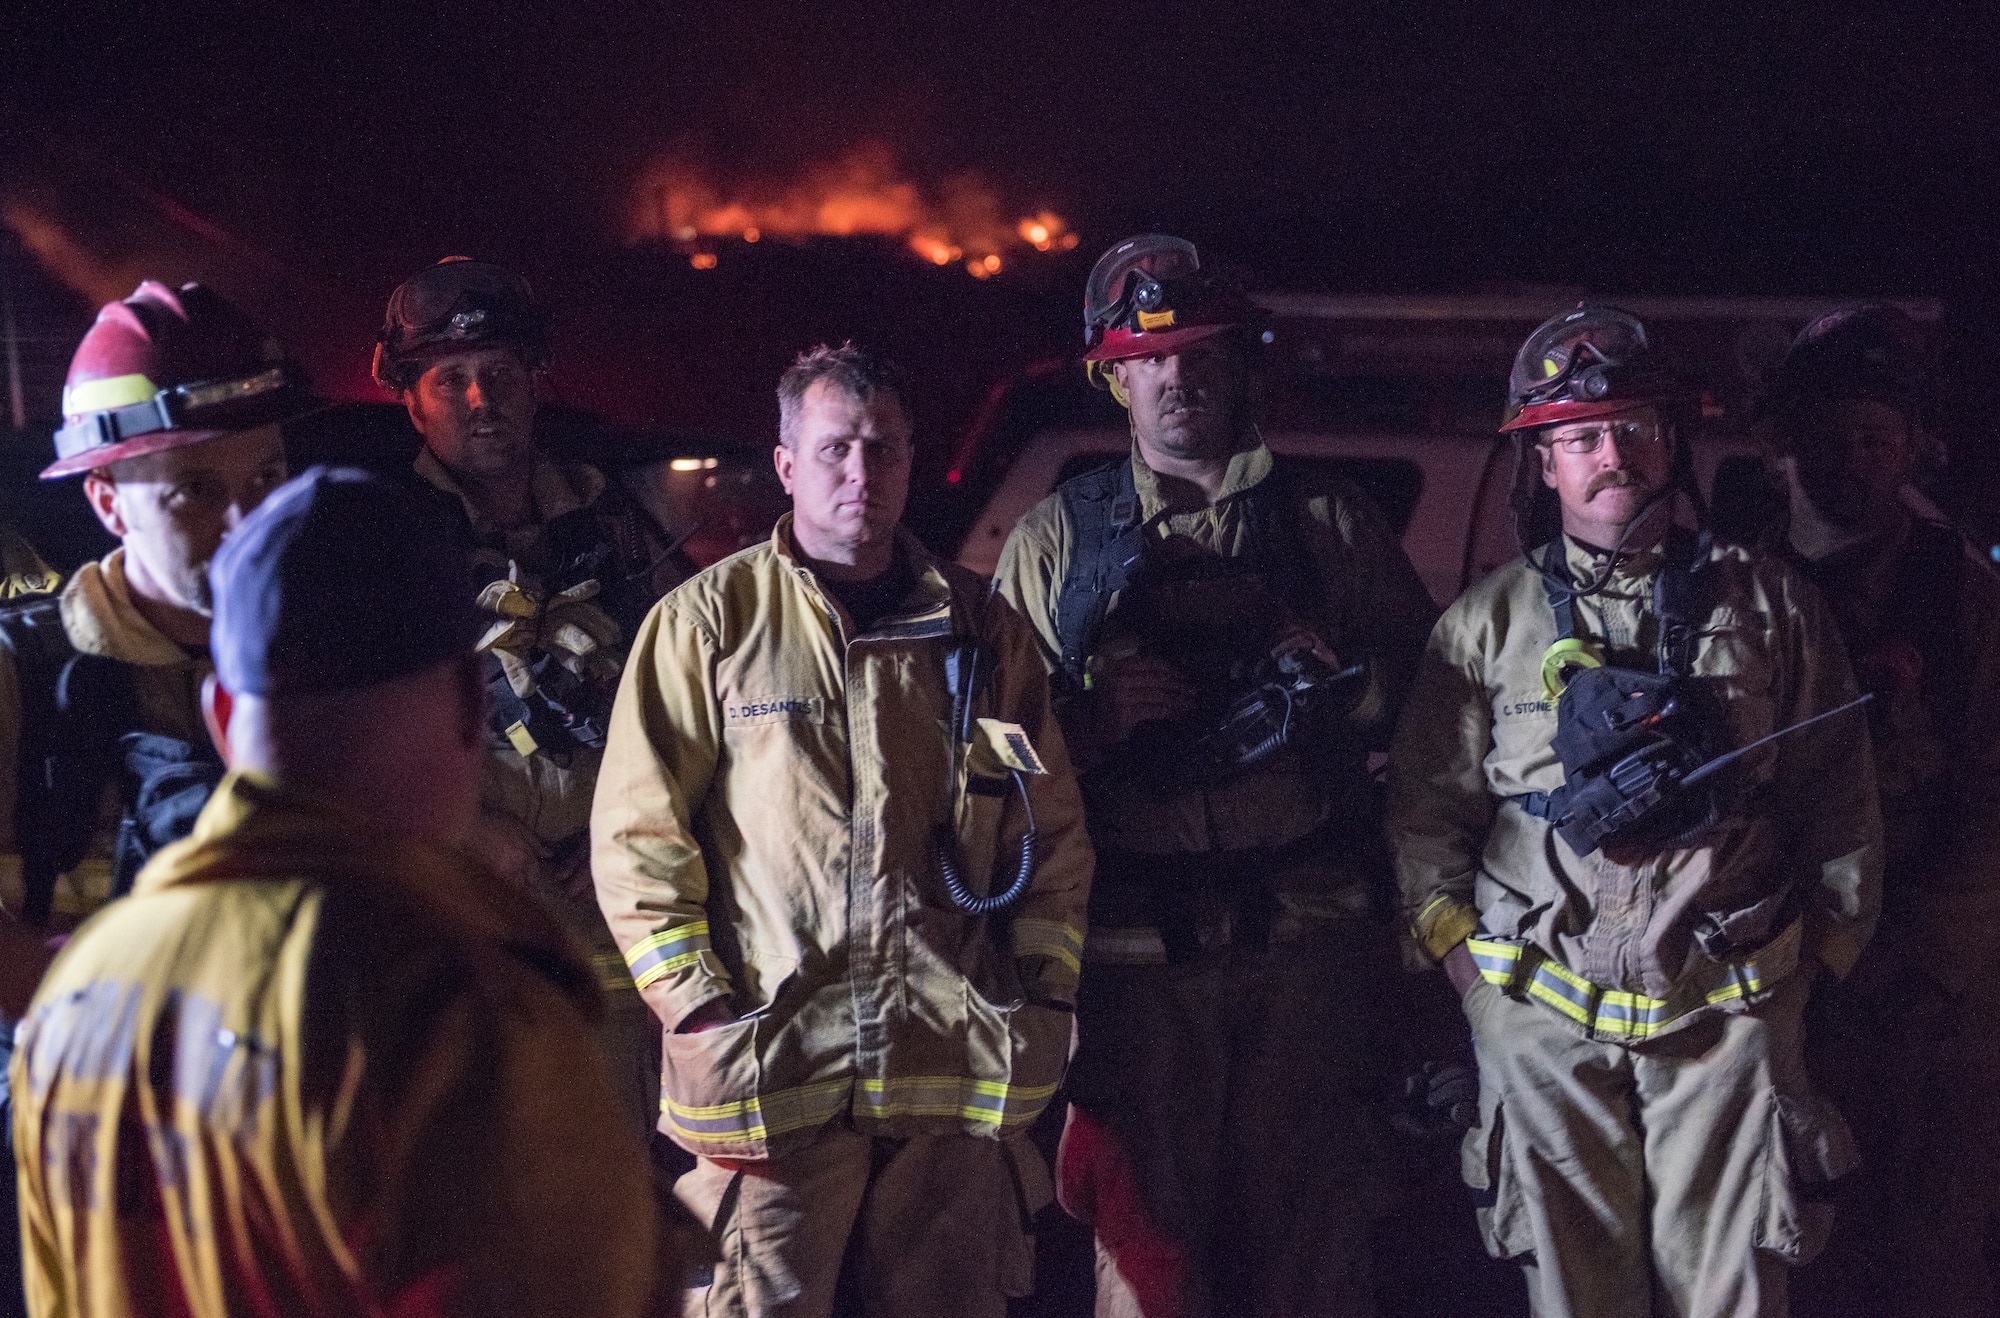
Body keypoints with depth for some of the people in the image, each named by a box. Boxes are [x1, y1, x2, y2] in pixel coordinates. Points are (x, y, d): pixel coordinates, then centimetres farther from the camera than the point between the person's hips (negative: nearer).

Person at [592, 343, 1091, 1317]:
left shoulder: (980, 627, 12)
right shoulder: (708, 621, 2)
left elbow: (1055, 832, 16)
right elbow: (636, 830, 0)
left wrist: (1045, 995, 8)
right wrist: (698, 1008, -7)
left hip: (957, 1075, 3)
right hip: (770, 1070, -3)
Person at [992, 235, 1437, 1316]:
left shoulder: (1328, 519, 12)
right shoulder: (1057, 537, 10)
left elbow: (1427, 684, 12)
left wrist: (1342, 679, -7)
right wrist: (1094, 714, -11)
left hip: (1309, 941, 1)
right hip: (1138, 950, -1)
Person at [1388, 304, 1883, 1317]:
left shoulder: (1769, 604, 6)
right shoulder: (1487, 623, 5)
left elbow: (1840, 795, 11)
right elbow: (1423, 807, 8)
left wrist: (1824, 945, 8)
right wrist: (1459, 952, 1)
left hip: (1729, 1005, 0)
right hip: (1541, 1007, 0)